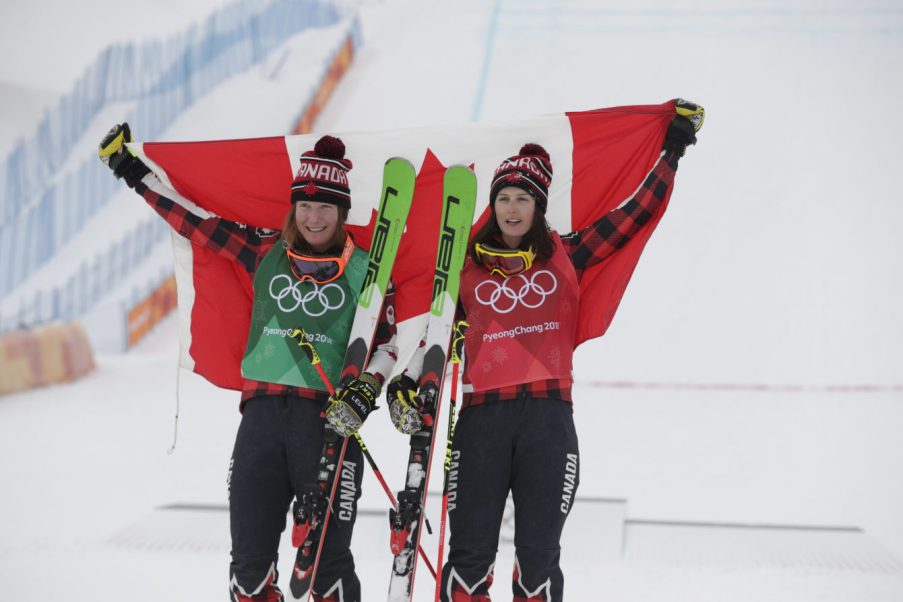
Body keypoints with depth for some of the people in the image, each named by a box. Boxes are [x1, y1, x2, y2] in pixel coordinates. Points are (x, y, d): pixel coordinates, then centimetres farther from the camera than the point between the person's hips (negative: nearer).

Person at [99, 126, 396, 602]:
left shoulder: (367, 271, 3)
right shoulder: (265, 251, 9)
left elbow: (385, 344, 6)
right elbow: (193, 221, 15)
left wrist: (366, 390, -12)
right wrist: (133, 171, 19)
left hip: (330, 419, -2)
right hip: (262, 414, 3)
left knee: (328, 561, 1)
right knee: (250, 561, 4)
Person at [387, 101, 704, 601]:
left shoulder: (565, 255, 9)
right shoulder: (469, 266, 10)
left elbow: (638, 212, 10)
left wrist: (673, 148, 11)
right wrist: (406, 383, 2)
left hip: (548, 415, 0)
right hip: (483, 414, 0)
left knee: (538, 554, 5)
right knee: (470, 552, 0)